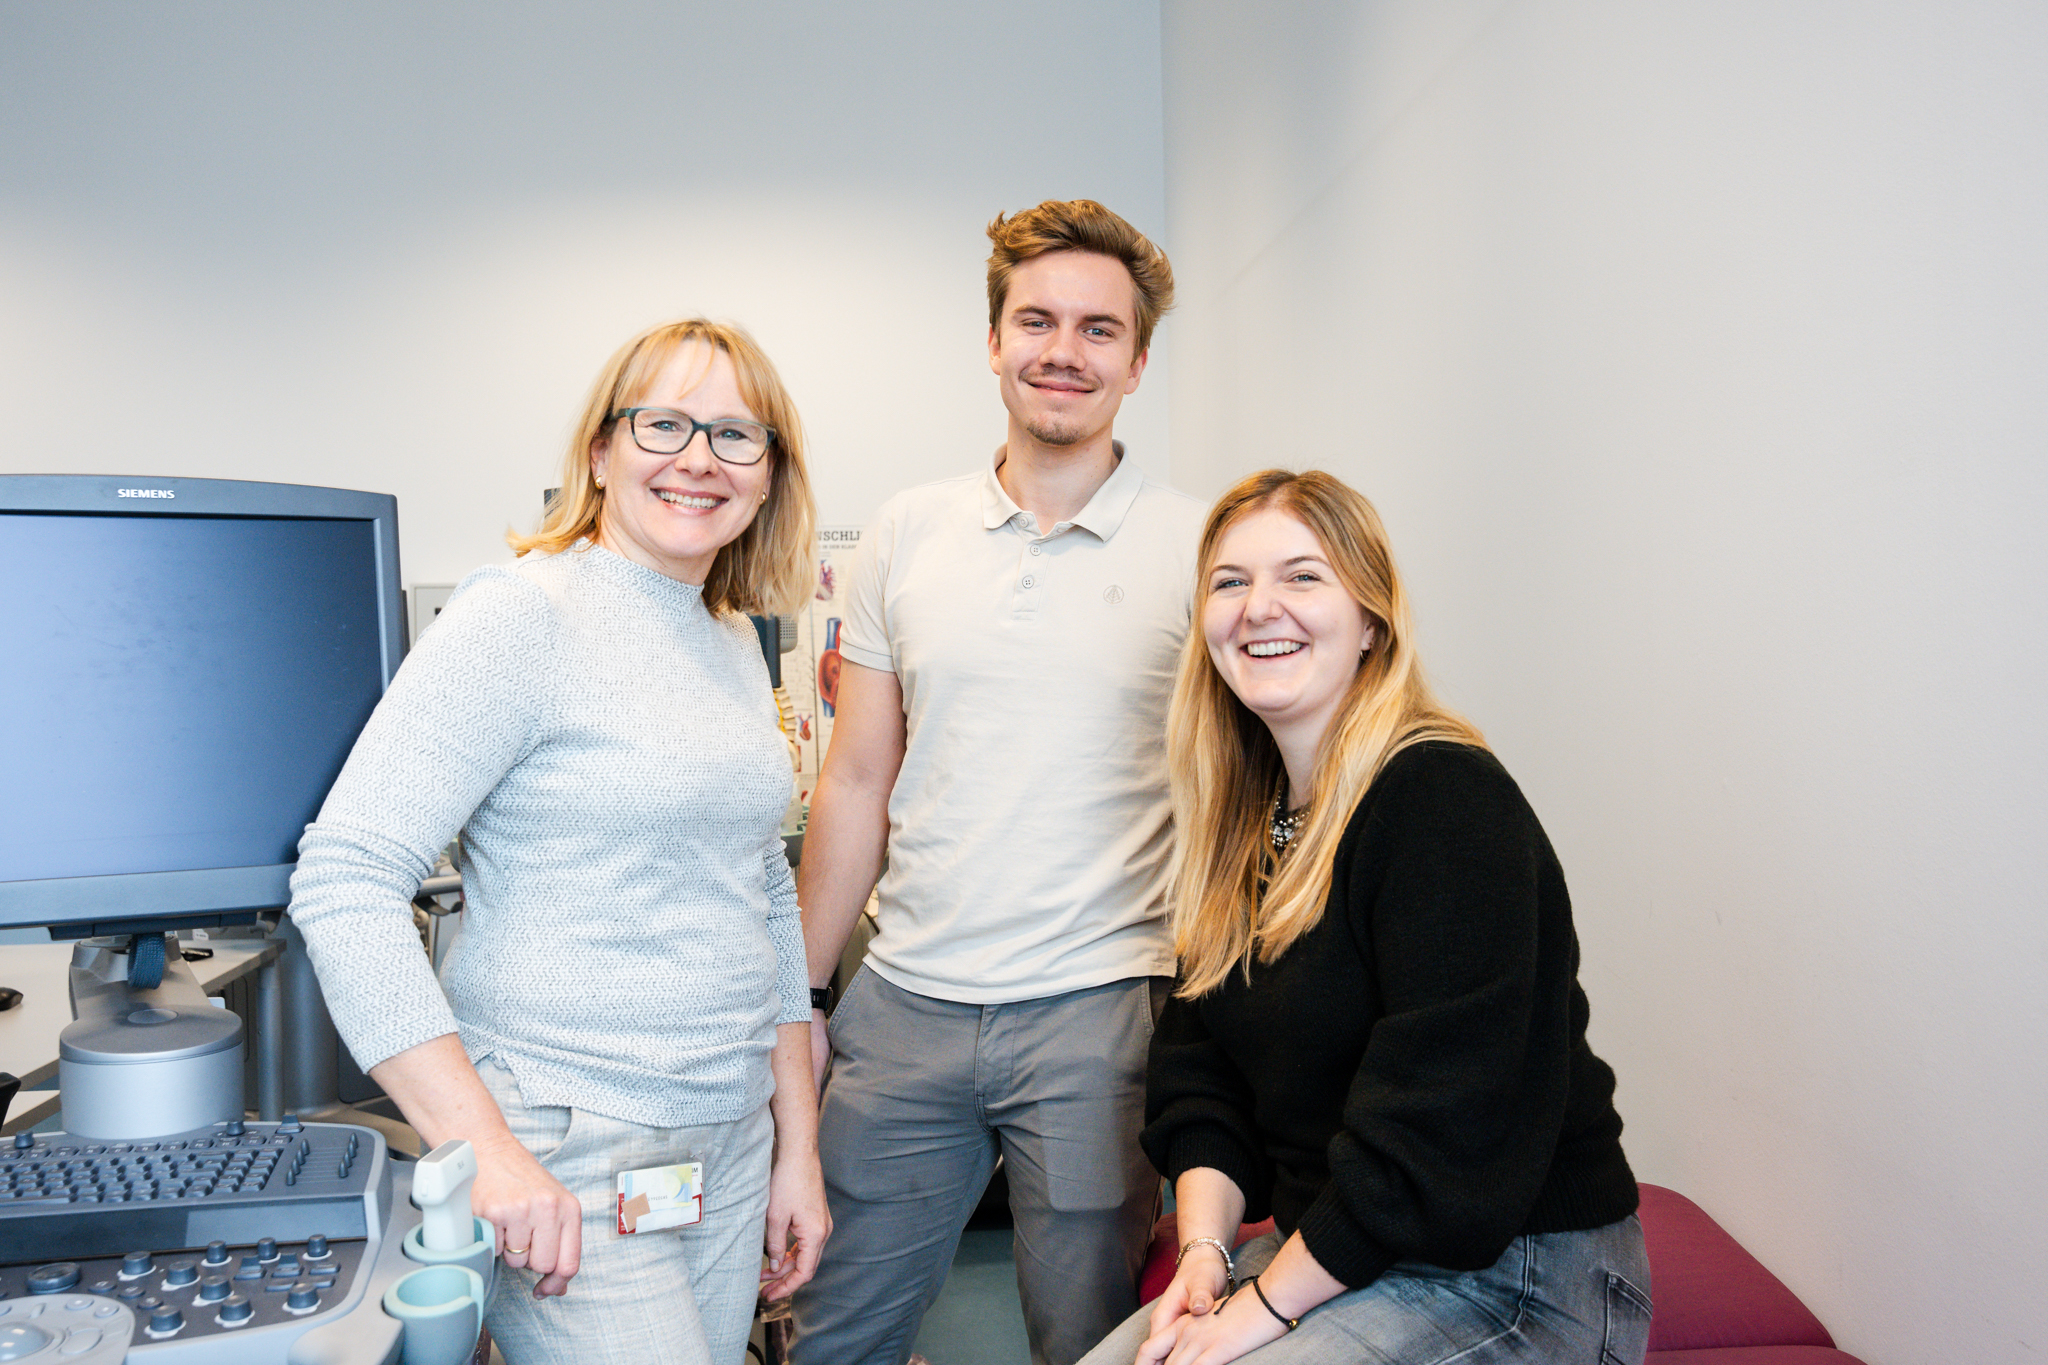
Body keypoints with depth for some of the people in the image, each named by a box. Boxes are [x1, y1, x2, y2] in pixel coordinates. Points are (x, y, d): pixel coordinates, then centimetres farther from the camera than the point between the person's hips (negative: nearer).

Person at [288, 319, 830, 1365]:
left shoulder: (735, 647, 9)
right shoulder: (521, 614, -13)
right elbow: (344, 880, -18)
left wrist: (798, 1147, 13)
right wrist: (485, 1152, -22)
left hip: (729, 1145, 7)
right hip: (566, 1156, -7)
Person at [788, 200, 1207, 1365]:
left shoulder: (1201, 547, -3)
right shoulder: (907, 534, 6)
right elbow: (858, 784, 10)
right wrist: (805, 990, 9)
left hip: (1097, 1012, -2)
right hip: (905, 1005, 3)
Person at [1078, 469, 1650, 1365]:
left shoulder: (1450, 802, -21)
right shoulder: (1244, 820, 5)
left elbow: (1442, 1117, -25)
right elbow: (1197, 1066, 6)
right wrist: (1203, 1248, -8)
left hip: (1517, 1272, -6)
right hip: (1327, 1249, 7)